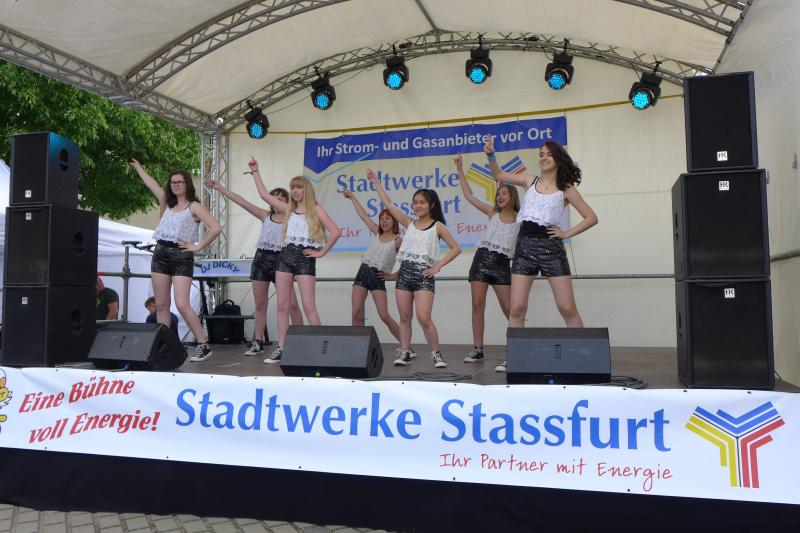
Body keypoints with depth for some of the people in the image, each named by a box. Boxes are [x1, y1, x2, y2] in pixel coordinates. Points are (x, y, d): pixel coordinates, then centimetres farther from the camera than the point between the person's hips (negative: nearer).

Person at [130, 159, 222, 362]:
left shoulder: (194, 207, -1)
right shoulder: (167, 204, 17)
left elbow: (215, 228, -13)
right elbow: (152, 184, 31)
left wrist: (198, 246, -10)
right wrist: (138, 168, 42)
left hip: (181, 256, -6)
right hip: (160, 254, 6)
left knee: (182, 304, -16)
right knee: (161, 305, 5)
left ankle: (204, 345, -10)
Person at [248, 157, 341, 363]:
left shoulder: (315, 209, -1)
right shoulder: (288, 209, 14)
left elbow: (335, 231, -10)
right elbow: (264, 194, 15)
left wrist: (322, 252, -9)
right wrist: (255, 172, 16)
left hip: (305, 258, -5)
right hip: (285, 256, 5)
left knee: (308, 307, -9)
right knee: (282, 305, 4)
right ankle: (281, 349, 9)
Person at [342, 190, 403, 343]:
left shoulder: (397, 240, -2)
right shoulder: (378, 233, 14)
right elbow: (363, 215, 21)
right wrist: (352, 197, 26)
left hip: (378, 278, -5)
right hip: (363, 272, 5)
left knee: (384, 316, -11)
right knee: (356, 313, -7)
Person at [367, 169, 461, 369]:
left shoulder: (437, 226, 2)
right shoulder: (409, 223, 12)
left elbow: (456, 248, 2)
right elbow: (388, 205, 10)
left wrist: (438, 265, -6)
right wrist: (376, 182, 9)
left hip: (424, 274, -4)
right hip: (404, 272, 4)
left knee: (424, 318, -11)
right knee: (405, 317, 7)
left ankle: (436, 353, 3)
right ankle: (405, 352, 16)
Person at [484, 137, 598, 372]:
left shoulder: (566, 189, 5)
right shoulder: (530, 180, 11)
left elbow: (591, 217, 6)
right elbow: (498, 175, 12)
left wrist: (567, 233, -2)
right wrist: (491, 156, -5)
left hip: (551, 246, -2)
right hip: (524, 245, 2)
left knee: (567, 308, -1)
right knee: (517, 308, -1)